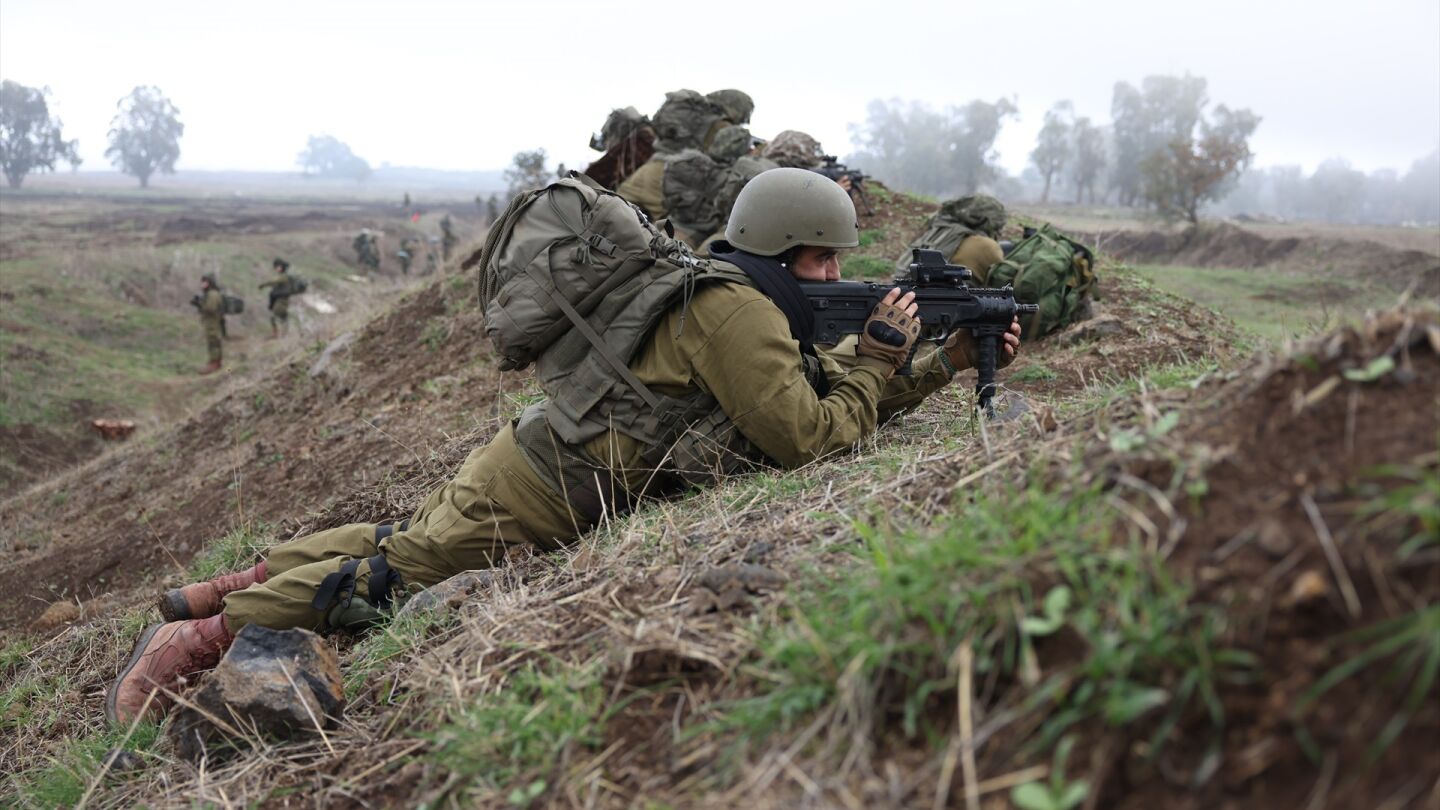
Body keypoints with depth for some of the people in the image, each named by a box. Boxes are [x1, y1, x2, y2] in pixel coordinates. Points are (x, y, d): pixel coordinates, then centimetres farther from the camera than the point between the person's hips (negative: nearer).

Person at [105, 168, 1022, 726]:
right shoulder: (736, 310, -18)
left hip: (531, 463, 9)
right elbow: (809, 436, -21)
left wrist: (951, 360, 14)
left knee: (402, 539, 17)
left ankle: (227, 585, 24)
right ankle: (199, 637, 4)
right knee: (399, 566, -4)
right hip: (540, 492, -9)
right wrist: (881, 357, -9)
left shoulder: (762, 312, 13)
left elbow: (840, 398, 18)